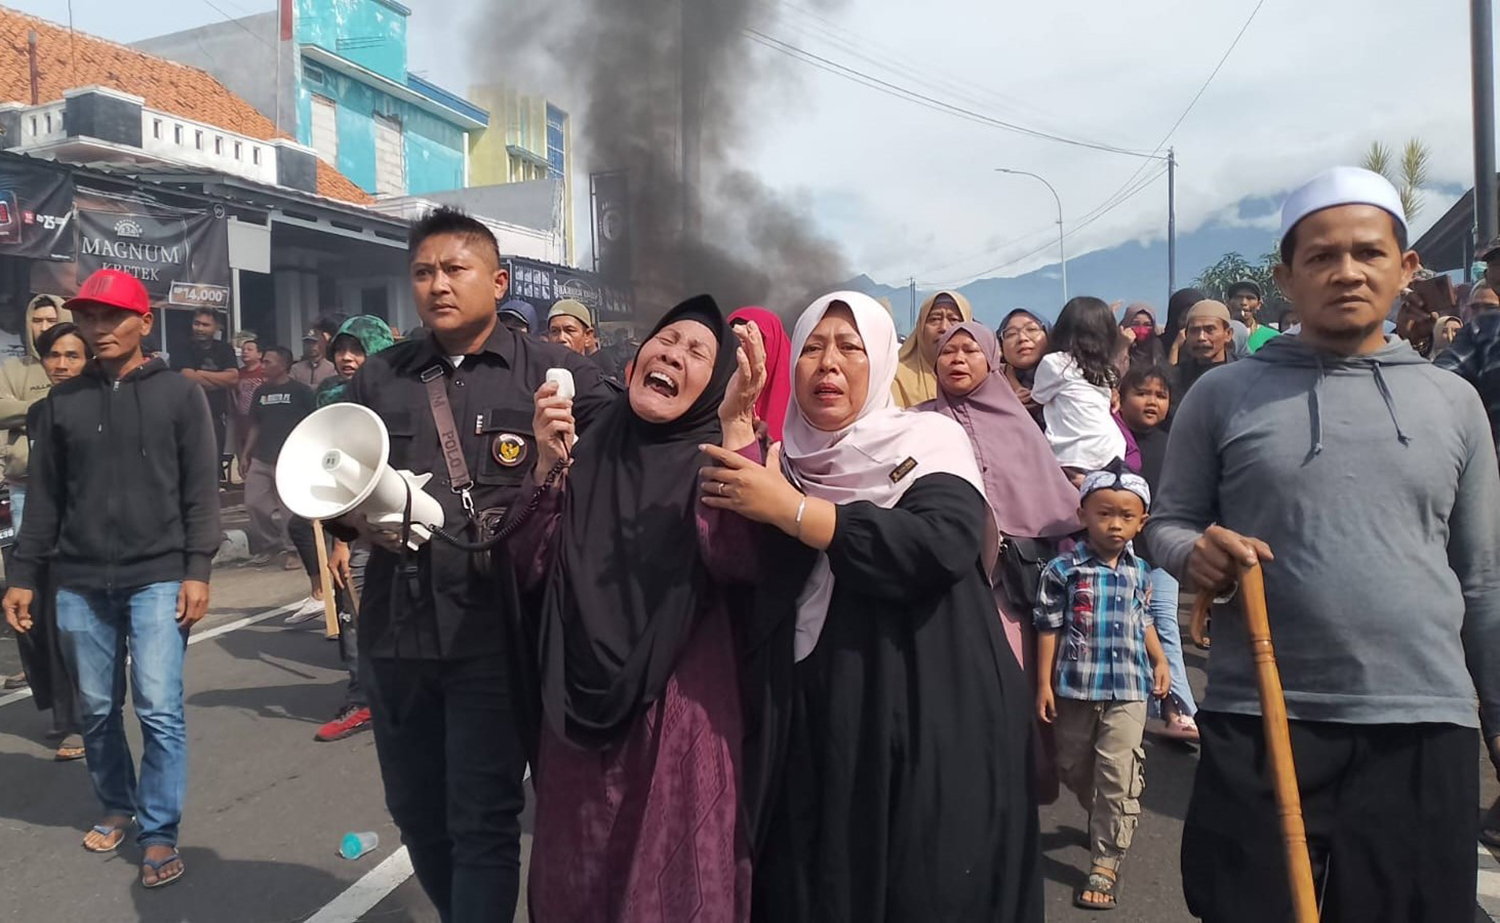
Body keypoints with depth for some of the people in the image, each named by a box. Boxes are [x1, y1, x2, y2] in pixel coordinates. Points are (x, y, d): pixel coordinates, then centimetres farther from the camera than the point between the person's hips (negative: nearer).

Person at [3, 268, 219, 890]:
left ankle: (159, 833, 5)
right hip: (79, 583, 4)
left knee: (159, 710, -7)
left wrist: (197, 570, -8)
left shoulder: (180, 395, 1)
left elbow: (201, 491, -1)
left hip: (158, 578, -3)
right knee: (96, 710, 11)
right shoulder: (63, 402, 10)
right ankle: (118, 808, 31)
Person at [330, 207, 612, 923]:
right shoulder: (379, 376, 11)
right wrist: (360, 518, -7)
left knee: (482, 821, 2)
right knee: (414, 810, 19)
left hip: (494, 630, -5)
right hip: (395, 627, 5)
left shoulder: (552, 374, -2)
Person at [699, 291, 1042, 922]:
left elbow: (942, 546, -20)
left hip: (928, 724, -3)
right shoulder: (784, 459, 12)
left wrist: (789, 507, -19)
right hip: (812, 728, 4)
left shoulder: (929, 439, 0)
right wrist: (735, 423, -8)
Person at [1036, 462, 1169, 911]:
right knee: (1073, 768, 16)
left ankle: (1106, 864, 4)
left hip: (1128, 689, 1)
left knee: (1118, 774, -5)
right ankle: (1102, 819, 46)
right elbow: (1049, 629, -7)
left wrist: (1159, 661, 12)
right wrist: (1044, 684, -8)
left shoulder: (1140, 572, 5)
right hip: (1076, 686, -1)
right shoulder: (1062, 569, -9)